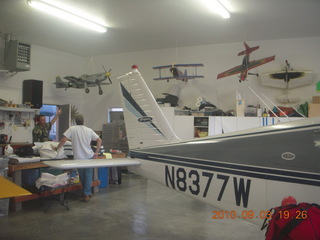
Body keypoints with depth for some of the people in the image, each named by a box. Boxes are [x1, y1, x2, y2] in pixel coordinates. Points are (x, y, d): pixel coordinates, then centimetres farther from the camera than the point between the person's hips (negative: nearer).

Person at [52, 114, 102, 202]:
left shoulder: (72, 129, -5)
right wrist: (96, 153, 4)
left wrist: (57, 148, 5)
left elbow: (63, 140, -9)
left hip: (79, 158, -1)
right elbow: (99, 140, 2)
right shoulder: (89, 130, 3)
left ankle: (86, 193, 25)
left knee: (82, 176, 15)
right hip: (89, 156, 1)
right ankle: (87, 193, 9)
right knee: (88, 176, 10)